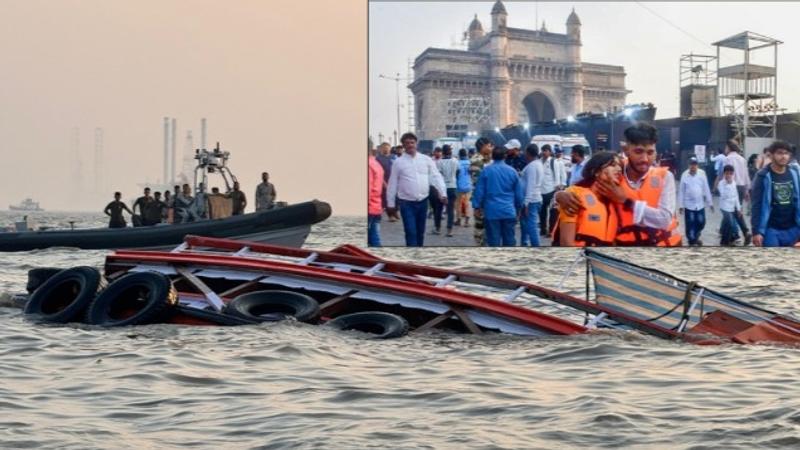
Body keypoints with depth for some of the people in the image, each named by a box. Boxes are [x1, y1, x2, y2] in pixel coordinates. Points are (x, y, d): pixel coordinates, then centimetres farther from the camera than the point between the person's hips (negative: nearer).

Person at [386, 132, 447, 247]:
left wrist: (443, 193, -12)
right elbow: (392, 183, 2)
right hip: (406, 203, -3)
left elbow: (436, 177, -1)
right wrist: (391, 203, 3)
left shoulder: (426, 159, 2)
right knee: (411, 232, -9)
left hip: (423, 201, 3)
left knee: (420, 232, 14)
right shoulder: (398, 162, -3)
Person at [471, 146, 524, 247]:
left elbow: (479, 191, -4)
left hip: (492, 211, -2)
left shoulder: (486, 170, -3)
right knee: (509, 240, 9)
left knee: (494, 241, 0)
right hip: (509, 211, 2)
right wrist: (518, 208, 19)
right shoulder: (512, 171, 4)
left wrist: (476, 206, 5)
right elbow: (519, 192, 8)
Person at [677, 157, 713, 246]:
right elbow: (681, 191, -4)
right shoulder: (684, 175, -8)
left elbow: (706, 189, 1)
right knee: (690, 225, 0)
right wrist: (681, 205, -4)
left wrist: (710, 202, 3)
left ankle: (696, 237, 36)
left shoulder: (702, 173, -5)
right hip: (689, 204, -2)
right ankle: (692, 241, 14)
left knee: (701, 223, 11)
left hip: (700, 204, 2)